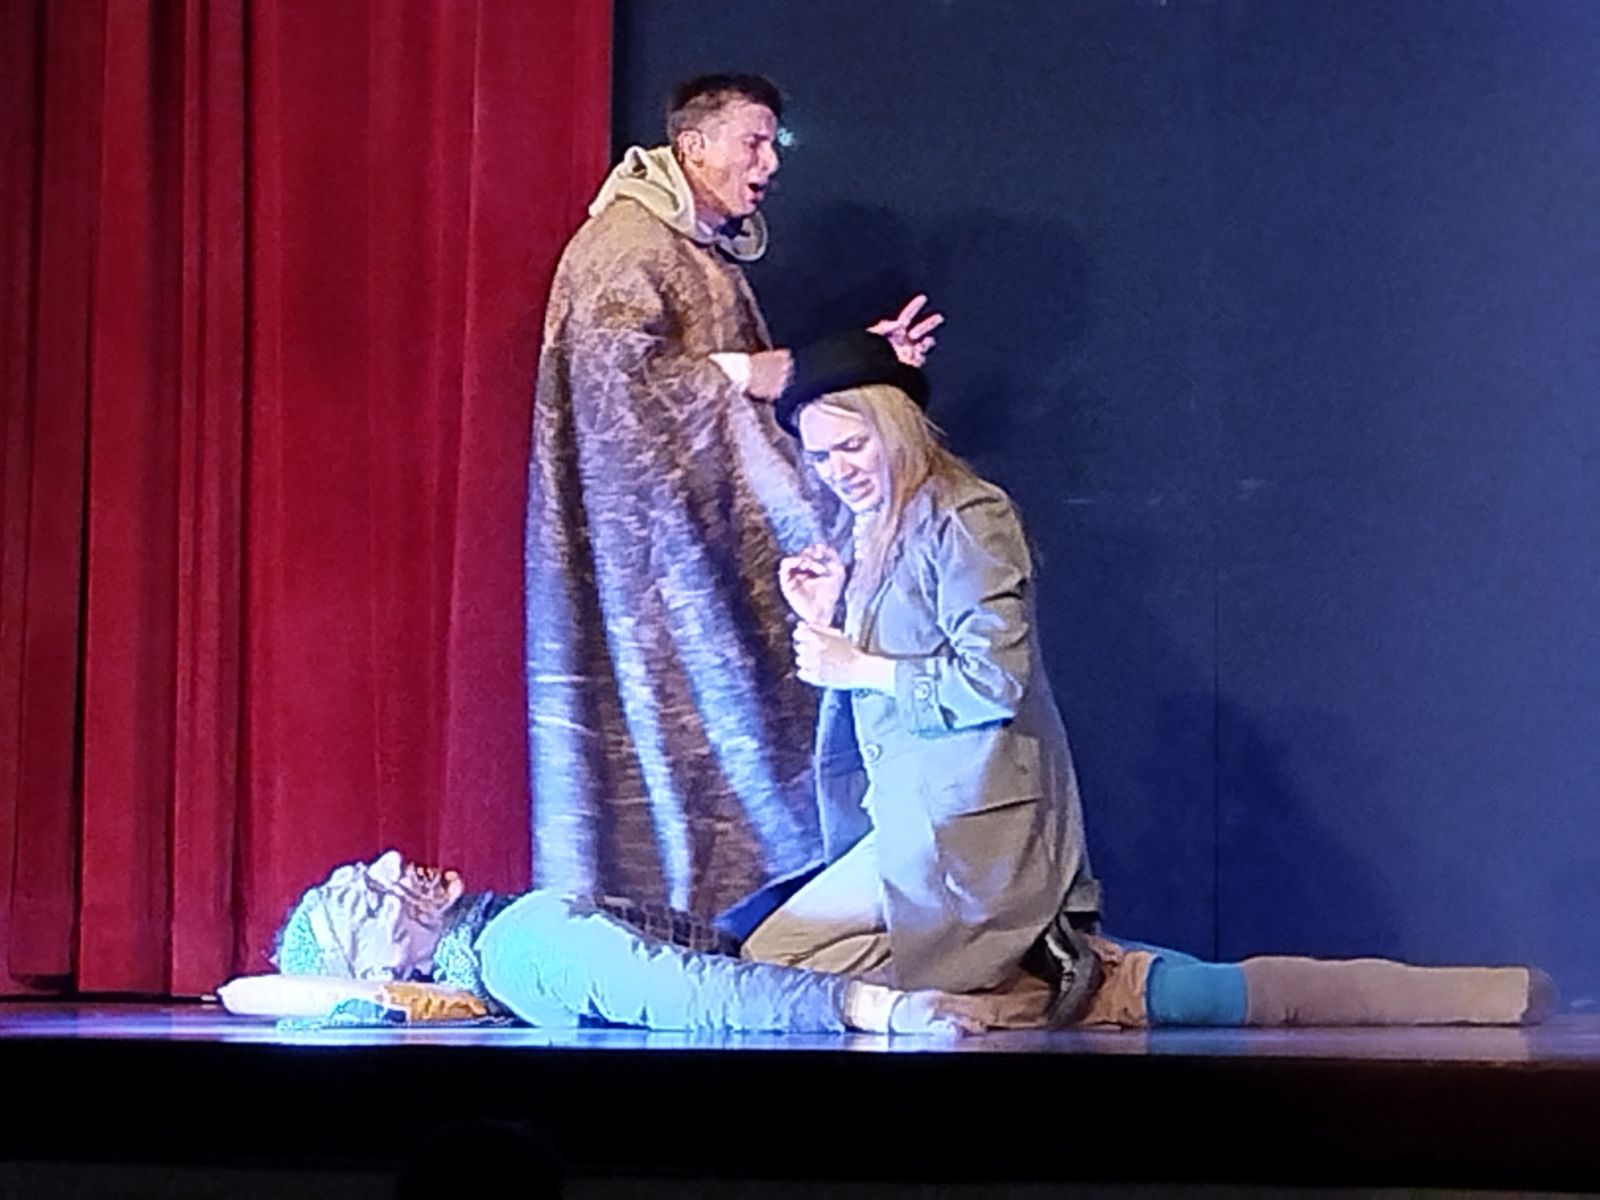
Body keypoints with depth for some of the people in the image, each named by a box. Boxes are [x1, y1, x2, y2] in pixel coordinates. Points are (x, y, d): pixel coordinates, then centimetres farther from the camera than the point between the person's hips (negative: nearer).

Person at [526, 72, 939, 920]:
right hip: (648, 546, -9)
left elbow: (752, 394, 19)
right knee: (668, 735, -8)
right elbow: (610, 373, -24)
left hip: (713, 541, 9)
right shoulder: (625, 244, -11)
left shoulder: (711, 254, 18)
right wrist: (743, 375, -18)